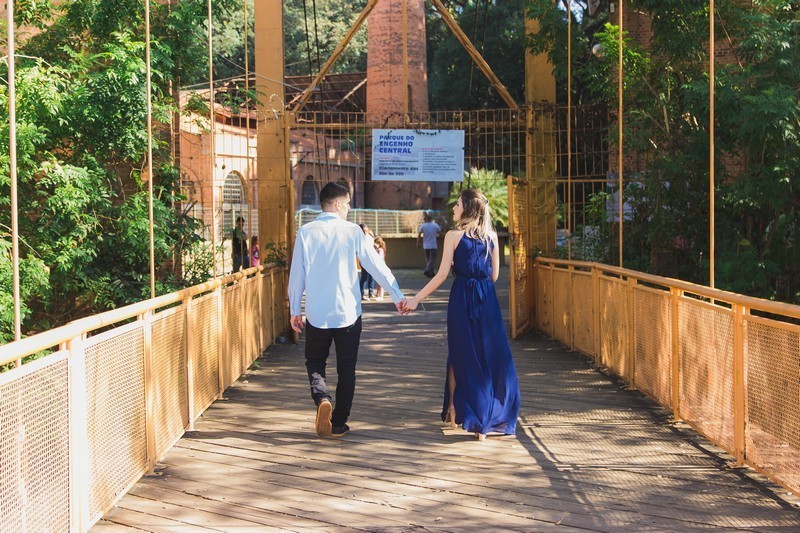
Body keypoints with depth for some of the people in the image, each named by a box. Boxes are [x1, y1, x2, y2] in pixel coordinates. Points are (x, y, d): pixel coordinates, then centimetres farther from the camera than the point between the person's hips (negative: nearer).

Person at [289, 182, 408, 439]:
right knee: (346, 369, 11)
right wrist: (397, 296, 5)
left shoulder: (306, 232, -3)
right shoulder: (352, 231, -6)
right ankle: (339, 424, 15)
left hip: (317, 314, 1)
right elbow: (376, 265, -4)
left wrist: (294, 309, 10)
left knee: (315, 362, 18)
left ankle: (322, 399, -9)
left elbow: (297, 273, 0)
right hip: (348, 312, -1)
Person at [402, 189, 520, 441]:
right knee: (491, 354, 8)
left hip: (462, 298, -2)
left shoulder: (454, 236, -7)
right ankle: (485, 419, 9)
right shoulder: (491, 236, 4)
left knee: (460, 354, 11)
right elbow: (494, 275, 6)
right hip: (487, 298, 3)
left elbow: (442, 274, -10)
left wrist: (416, 299, -5)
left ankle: (453, 410, 17)